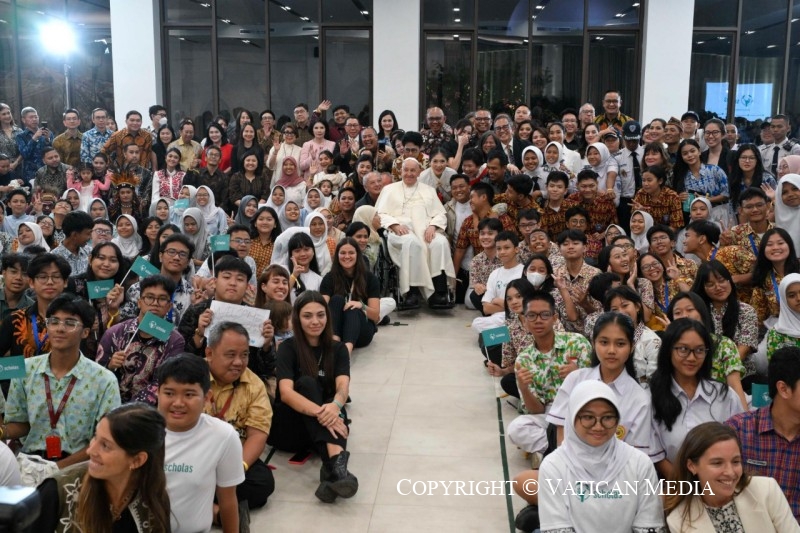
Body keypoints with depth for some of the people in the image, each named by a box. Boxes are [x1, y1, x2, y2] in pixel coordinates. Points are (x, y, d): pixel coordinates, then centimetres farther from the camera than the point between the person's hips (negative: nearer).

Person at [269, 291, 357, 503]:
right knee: (307, 383, -31)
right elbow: (285, 392, -23)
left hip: (324, 427, 2)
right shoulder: (288, 348, -6)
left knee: (335, 413, -32)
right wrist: (320, 412, -42)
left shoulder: (337, 349, 2)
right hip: (287, 428, -2)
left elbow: (343, 386, -17)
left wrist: (334, 407, -42)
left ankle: (331, 469, -59)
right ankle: (336, 461, -53)